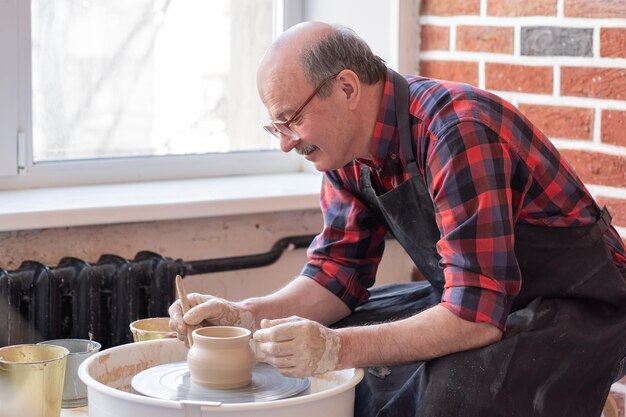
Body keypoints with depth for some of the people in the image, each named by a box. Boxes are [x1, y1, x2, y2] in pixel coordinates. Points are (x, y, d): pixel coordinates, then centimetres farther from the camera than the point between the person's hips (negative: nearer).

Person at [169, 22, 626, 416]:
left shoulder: (457, 133, -29)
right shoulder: (346, 144, -3)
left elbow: (476, 316, -34)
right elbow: (337, 273, 2)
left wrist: (339, 348, -41)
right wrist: (245, 315, -14)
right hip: (465, 296, 8)